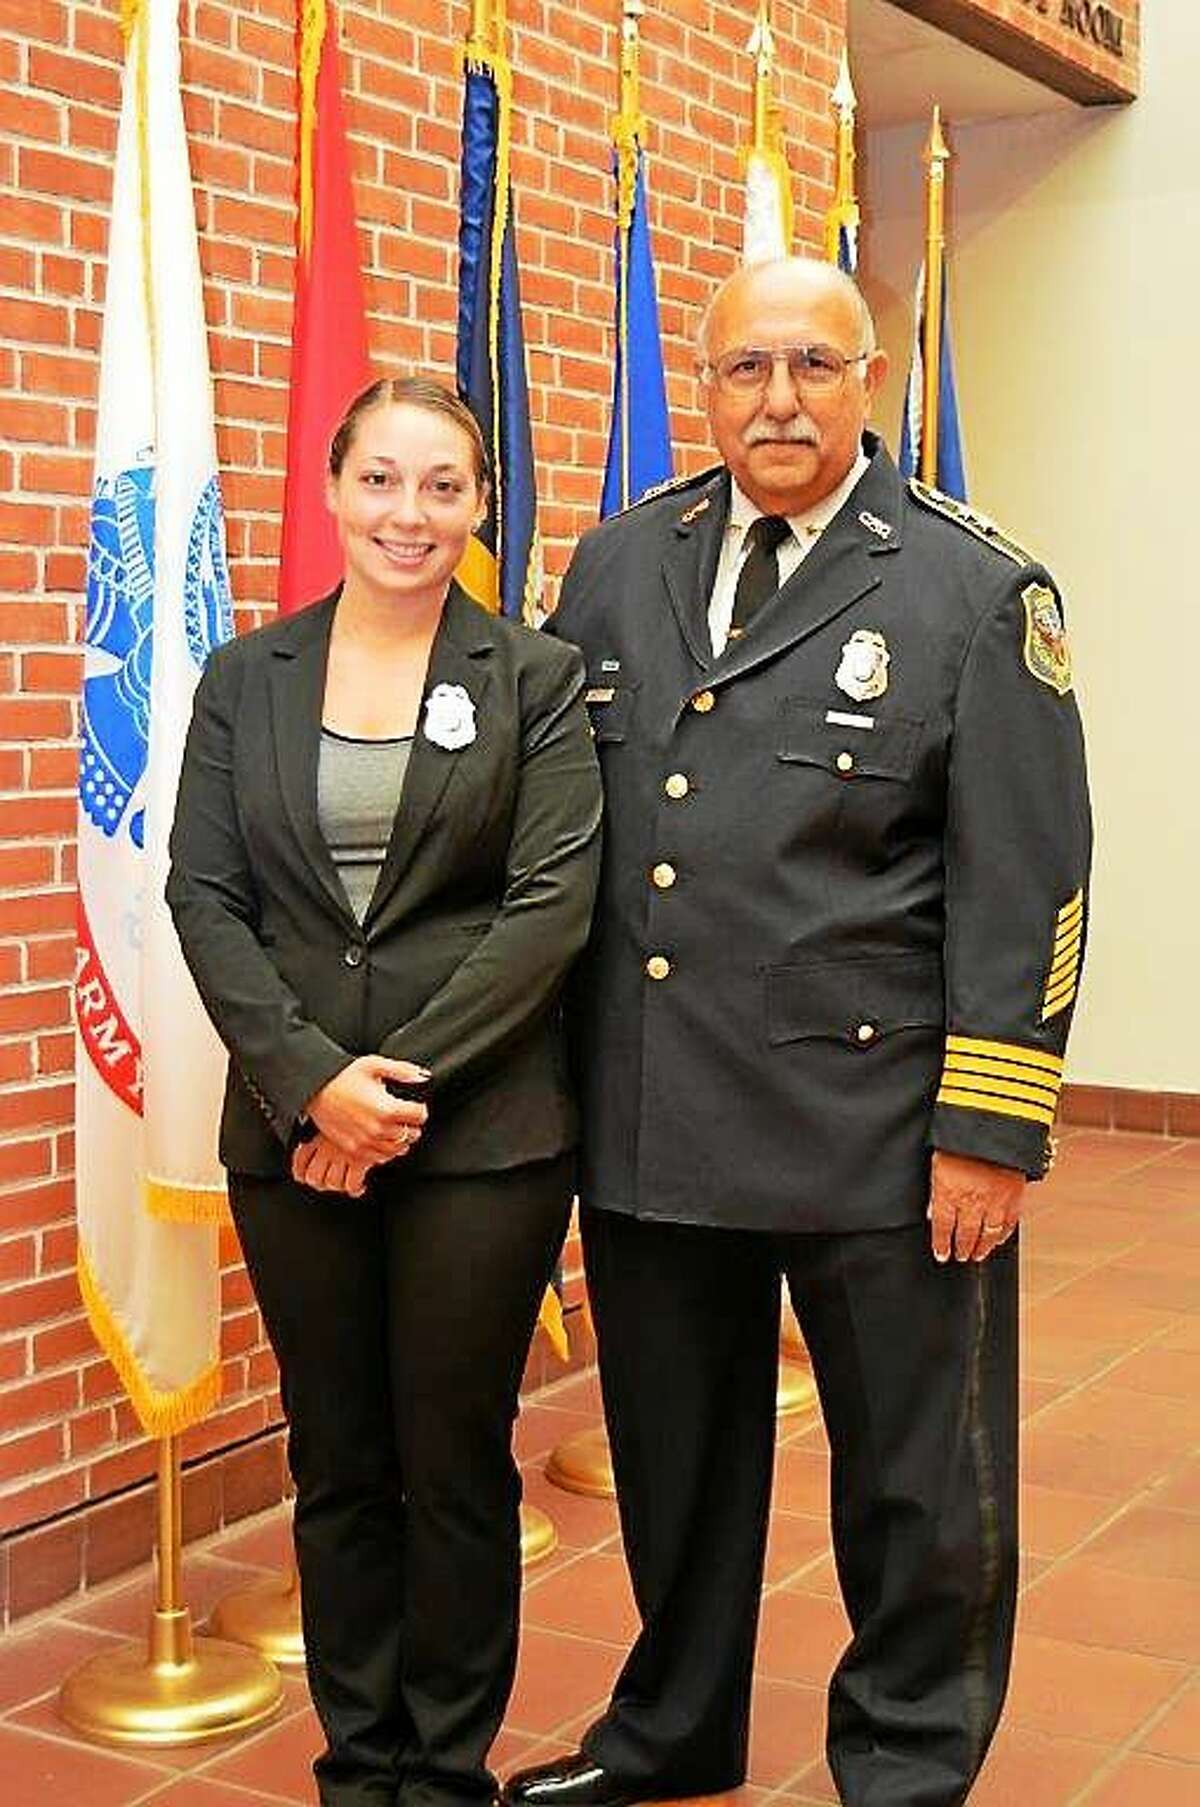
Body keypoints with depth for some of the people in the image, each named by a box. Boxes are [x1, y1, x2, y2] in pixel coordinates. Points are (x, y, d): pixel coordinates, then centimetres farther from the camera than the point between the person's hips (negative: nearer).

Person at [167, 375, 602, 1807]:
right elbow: (204, 896, 1)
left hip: (481, 1136, -2)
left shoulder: (537, 679, 1)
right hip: (290, 1133, 2)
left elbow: (551, 903, -7)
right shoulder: (245, 681, 7)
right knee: (336, 1460, 13)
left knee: (457, 1462, 7)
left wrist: (404, 1083, -14)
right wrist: (312, 1078, -12)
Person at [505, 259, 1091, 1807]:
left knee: (916, 1484, 9)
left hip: (878, 1131, -4)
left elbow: (1023, 885, -9)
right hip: (647, 1114, 5)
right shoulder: (616, 569, 8)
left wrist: (988, 1130, -13)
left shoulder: (978, 593, -5)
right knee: (674, 1453, 20)